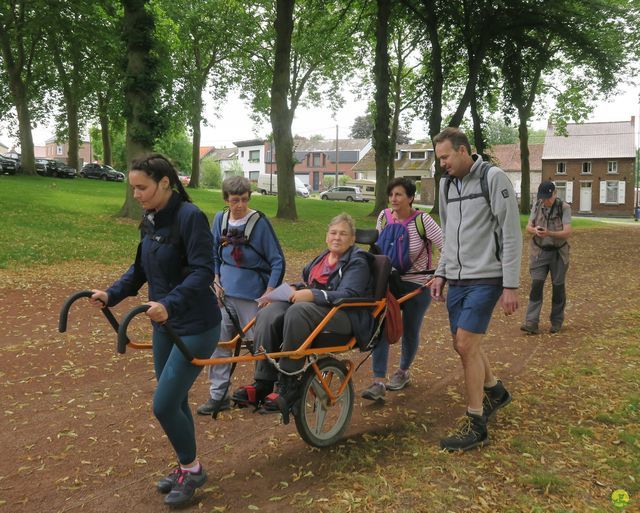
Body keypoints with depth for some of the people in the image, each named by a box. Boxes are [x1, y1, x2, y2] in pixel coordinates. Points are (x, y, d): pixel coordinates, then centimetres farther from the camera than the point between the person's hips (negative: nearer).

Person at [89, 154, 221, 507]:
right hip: (165, 324, 8)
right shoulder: (150, 221, 5)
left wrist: (169, 304, -38)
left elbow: (203, 272, -26)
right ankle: (185, 468, 35)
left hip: (195, 327, -8)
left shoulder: (190, 216, -19)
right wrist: (112, 295, 2)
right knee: (175, 401, 16)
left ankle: (191, 470, 18)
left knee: (164, 404, -6)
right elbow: (141, 268, 15)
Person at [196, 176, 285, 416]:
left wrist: (269, 293, -13)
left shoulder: (260, 222, -10)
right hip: (225, 293, 4)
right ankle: (218, 395, 17)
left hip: (252, 295, -4)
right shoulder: (220, 219, 2)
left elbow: (278, 261, -7)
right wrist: (216, 281, 2)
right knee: (218, 343, 5)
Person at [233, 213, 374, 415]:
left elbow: (348, 295, -15)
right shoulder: (323, 257, 23)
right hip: (314, 307, 7)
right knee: (267, 315, -21)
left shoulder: (357, 262, 0)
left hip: (345, 316, -7)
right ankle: (263, 384, -24)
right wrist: (295, 290, 10)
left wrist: (313, 295, -25)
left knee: (298, 312, -38)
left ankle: (288, 387, -32)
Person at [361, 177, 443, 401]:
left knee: (410, 332, 8)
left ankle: (403, 372, 35)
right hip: (390, 281, 3)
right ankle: (379, 382, -9)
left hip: (416, 285, -3)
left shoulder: (422, 220, -16)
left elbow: (446, 247, -16)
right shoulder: (384, 216, -2)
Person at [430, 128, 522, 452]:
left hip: (485, 278, -7)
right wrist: (441, 273, 13)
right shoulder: (447, 184, 12)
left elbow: (511, 234, -12)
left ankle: (476, 426, 2)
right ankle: (495, 392, 37)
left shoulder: (493, 178, -9)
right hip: (457, 279, 7)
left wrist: (511, 285, -14)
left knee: (467, 344, -11)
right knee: (463, 345, 11)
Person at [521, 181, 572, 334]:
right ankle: (531, 323, -12)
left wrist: (549, 233, -35)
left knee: (558, 287, 7)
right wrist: (535, 230, -23)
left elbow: (567, 232, -19)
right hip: (540, 252, 2)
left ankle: (557, 321, 21)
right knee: (536, 285, -8)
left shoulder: (564, 208, -11)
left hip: (558, 252, -2)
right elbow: (528, 227, 1)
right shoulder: (537, 206, 0)